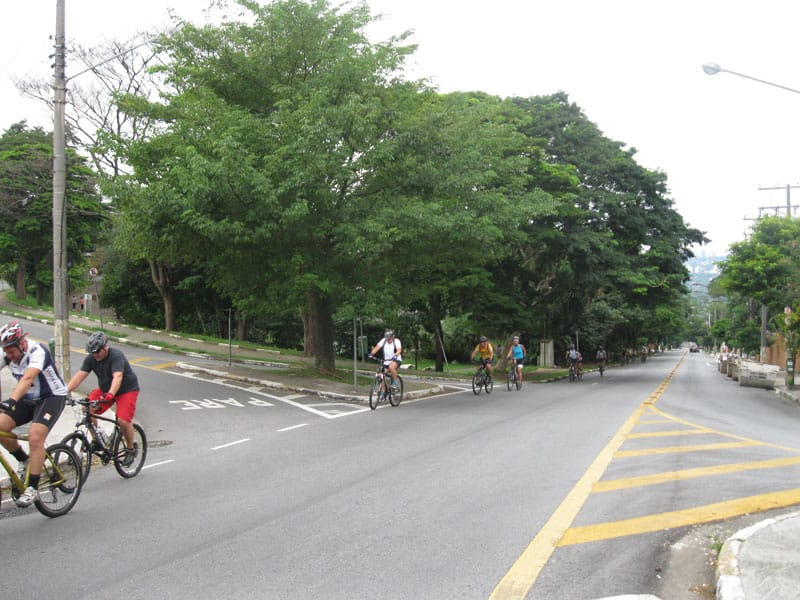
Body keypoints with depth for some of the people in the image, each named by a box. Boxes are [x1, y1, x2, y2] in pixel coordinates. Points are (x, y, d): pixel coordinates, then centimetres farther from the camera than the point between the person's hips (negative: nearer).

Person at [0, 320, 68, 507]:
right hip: (28, 400, 7)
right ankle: (24, 460, 11)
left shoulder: (37, 351, -27)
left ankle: (32, 489, -19)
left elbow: (28, 378, -42)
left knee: (35, 436, -25)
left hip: (52, 397, -7)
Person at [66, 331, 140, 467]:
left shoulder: (116, 355, -26)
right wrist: (65, 391, -27)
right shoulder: (91, 358, -8)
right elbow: (79, 376, -13)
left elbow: (117, 377, -40)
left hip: (127, 389, -6)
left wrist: (110, 394, -55)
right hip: (105, 389, 6)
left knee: (123, 421, -22)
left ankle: (130, 449, 3)